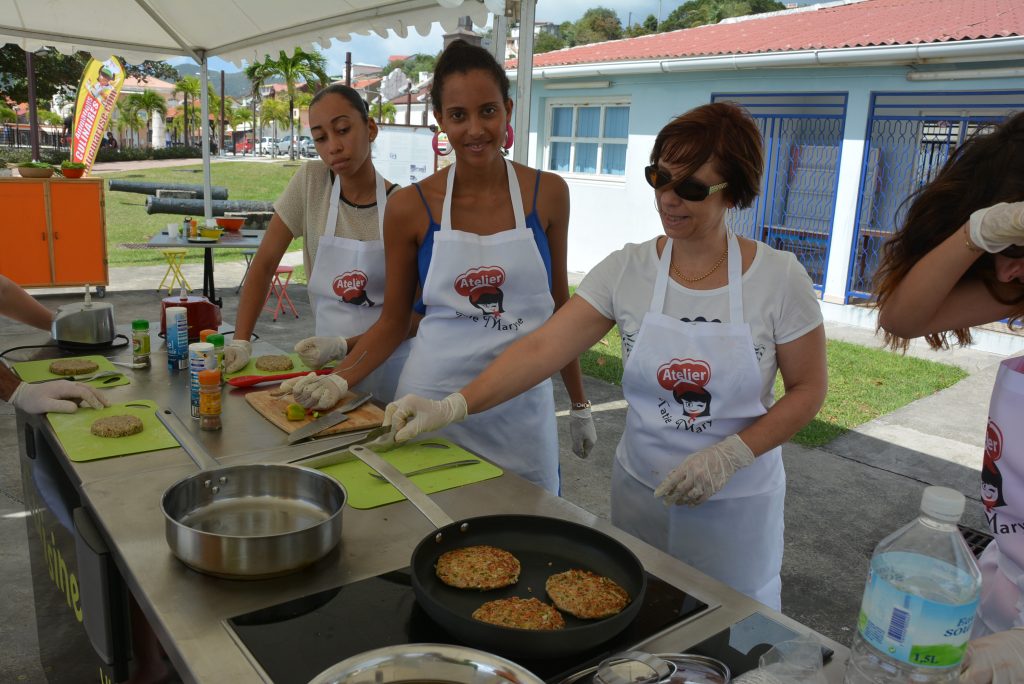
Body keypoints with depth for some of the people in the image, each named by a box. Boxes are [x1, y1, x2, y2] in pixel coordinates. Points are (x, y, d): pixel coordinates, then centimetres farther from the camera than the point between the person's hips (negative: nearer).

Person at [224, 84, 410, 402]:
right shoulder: (310, 182, -6)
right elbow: (264, 263, -2)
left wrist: (344, 344, -23)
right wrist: (241, 342, -11)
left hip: (389, 363, -2)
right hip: (330, 364, 2)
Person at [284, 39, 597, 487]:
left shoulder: (547, 193, -2)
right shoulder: (412, 206, -5)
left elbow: (559, 305, 7)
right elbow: (394, 320, 4)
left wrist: (579, 404, 11)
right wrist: (341, 380, -11)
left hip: (522, 406, 1)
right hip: (432, 401, -1)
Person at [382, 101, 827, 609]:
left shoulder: (779, 277, -12)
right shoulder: (626, 270, -8)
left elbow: (808, 388, -4)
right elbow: (541, 348, -15)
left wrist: (730, 455, -17)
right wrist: (452, 406, -26)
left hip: (736, 504, -1)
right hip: (639, 490, 2)